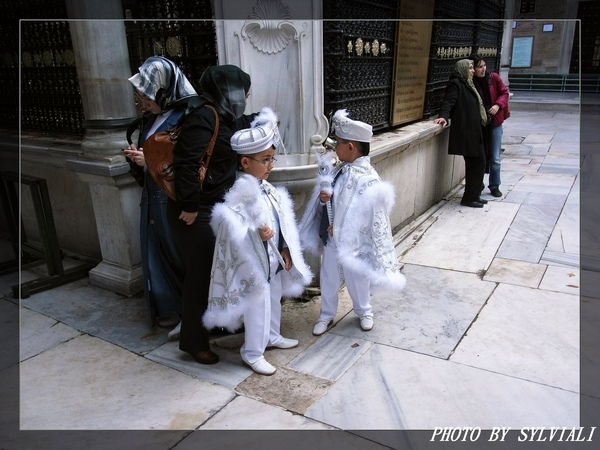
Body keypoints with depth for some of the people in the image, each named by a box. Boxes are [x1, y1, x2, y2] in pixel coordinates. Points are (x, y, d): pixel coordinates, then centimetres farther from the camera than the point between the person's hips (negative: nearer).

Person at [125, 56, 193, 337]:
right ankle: (169, 308, 30)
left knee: (181, 256, 3)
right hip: (154, 199, 8)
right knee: (158, 252, 14)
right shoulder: (151, 118, 10)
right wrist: (137, 157, -2)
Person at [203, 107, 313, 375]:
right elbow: (232, 230, -30)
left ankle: (272, 336, 46)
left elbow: (283, 221, 9)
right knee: (258, 308, 3)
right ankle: (252, 354, 22)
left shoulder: (267, 189, 3)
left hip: (274, 258, 9)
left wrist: (285, 249, 8)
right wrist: (258, 234, -40)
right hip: (254, 261, -9)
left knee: (273, 300, 24)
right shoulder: (239, 193, -23)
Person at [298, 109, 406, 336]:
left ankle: (364, 312, 42)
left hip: (352, 241, -6)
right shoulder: (338, 169, -2)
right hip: (331, 238, 6)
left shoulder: (368, 179, -22)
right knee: (328, 279, 18)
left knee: (356, 280, 16)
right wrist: (323, 197, -13)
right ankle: (327, 315, 38)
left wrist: (339, 227, -18)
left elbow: (369, 215, -20)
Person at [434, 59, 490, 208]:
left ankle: (474, 196, 22)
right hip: (465, 131, -10)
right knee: (477, 163, -7)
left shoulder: (467, 84, 22)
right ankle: (469, 198, 2)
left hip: (473, 131, 10)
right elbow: (448, 101, -21)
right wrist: (444, 116, -38)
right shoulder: (455, 84, -7)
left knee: (478, 163, 12)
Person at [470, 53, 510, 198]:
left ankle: (494, 186, 20)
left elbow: (504, 93, 4)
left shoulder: (494, 78, -4)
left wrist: (498, 105, -13)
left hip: (495, 122, 2)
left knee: (495, 158, 6)